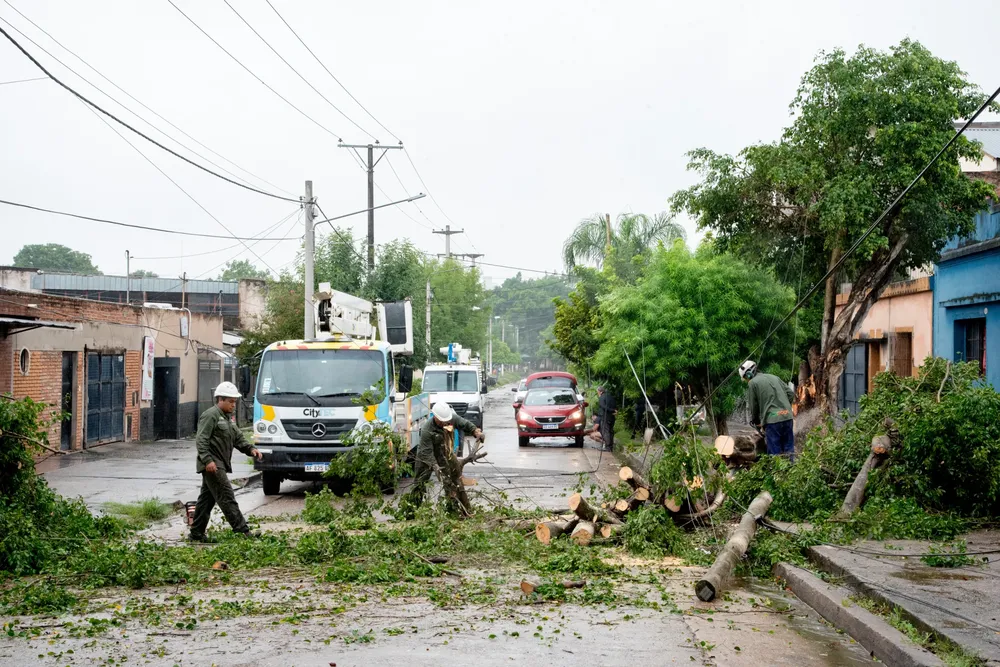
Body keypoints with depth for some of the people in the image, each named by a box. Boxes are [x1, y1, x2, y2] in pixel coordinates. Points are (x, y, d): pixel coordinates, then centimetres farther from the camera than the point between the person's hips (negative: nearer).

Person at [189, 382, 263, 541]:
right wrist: (208, 460, -27)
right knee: (227, 498, -13)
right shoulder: (210, 415, -9)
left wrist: (251, 449, 2)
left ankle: (197, 533, 17)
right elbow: (201, 440, -17)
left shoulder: (226, 418, 23)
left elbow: (238, 438, 20)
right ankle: (242, 530, -17)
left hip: (219, 466, 10)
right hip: (212, 465, -10)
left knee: (207, 499, 12)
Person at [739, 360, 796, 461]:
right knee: (789, 451, 10)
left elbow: (753, 406, 6)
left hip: (772, 419, -6)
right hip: (788, 417, 6)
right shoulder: (774, 377, 20)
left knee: (775, 453, -3)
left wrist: (755, 421, 22)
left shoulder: (752, 383, 3)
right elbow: (791, 394, 15)